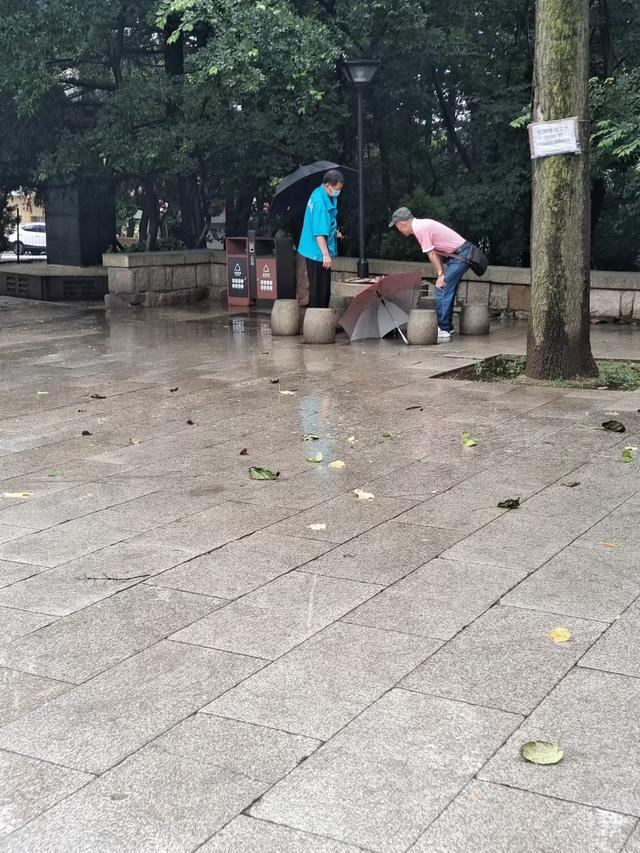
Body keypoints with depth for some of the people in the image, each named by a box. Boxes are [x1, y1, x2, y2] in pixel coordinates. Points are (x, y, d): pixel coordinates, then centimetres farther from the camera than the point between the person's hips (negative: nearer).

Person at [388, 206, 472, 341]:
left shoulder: (420, 229, -17)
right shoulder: (422, 224, 12)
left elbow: (432, 254, -14)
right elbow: (437, 251, 11)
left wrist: (440, 275, -9)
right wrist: (441, 273, 6)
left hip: (461, 256, -10)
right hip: (462, 254, 10)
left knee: (442, 289, -11)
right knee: (447, 290, 16)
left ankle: (444, 331, -10)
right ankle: (447, 327, 25)